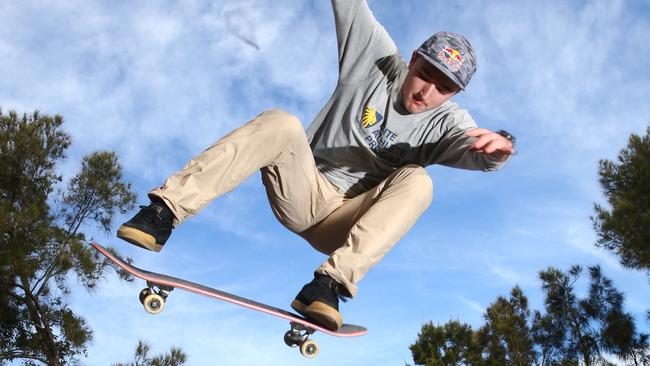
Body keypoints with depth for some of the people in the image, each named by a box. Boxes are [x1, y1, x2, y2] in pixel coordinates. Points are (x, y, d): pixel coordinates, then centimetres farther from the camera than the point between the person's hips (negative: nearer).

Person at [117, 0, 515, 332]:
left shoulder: (447, 121, -1)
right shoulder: (379, 62, 1)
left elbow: (472, 149, -22)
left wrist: (498, 146, -45)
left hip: (345, 227, 0)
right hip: (303, 193, 1)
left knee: (417, 180, -27)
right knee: (282, 123, -26)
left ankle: (331, 282, -39)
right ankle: (166, 210, -32)